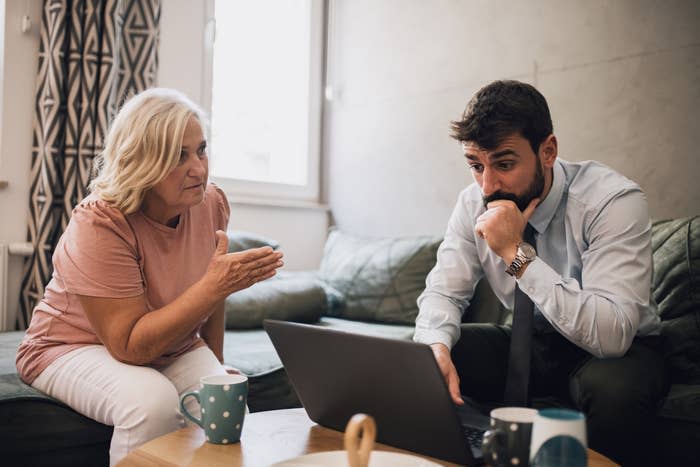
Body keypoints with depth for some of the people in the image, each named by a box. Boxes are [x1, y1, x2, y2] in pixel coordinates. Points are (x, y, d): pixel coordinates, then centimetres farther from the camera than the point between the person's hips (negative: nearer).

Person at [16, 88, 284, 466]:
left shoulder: (212, 203, -9)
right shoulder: (99, 223, -26)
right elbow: (130, 346, -31)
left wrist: (217, 364, 12)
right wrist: (216, 286, -38)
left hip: (171, 347, 5)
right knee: (152, 402, -35)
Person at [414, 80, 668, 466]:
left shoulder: (614, 201, -26)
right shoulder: (475, 204, -10)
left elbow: (611, 334, -34)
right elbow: (443, 292, -6)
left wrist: (517, 254, -36)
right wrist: (436, 347, -29)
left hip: (616, 350, -4)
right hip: (528, 344, 4)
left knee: (613, 385, -38)